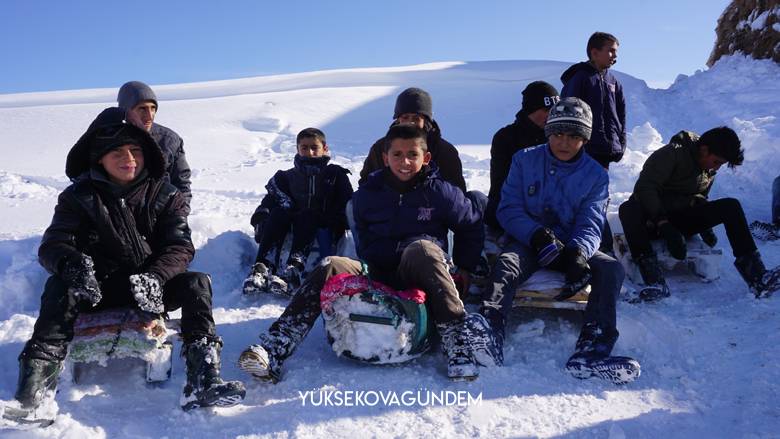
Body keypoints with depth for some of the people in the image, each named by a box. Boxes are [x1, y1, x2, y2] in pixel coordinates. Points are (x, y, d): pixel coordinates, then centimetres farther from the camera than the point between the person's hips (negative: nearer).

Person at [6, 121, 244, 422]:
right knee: (59, 286, -30)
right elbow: (53, 244, -10)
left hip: (151, 289, 1)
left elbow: (180, 247, -7)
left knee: (197, 283, -25)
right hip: (96, 288, 0)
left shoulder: (165, 195, 1)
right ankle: (36, 379, -34)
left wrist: (155, 277, -30)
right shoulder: (79, 196, 1)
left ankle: (202, 381, -34)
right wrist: (72, 264, -36)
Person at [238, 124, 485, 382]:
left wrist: (463, 269, 11)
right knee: (329, 268, -22)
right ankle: (273, 352, -32)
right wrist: (371, 266, 9)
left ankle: (456, 340, -37)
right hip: (378, 274, 3)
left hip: (421, 278, -3)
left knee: (420, 247, -36)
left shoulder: (440, 192, 0)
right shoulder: (367, 195, 8)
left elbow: (472, 227, 13)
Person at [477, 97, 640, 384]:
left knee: (611, 269, -25)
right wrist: (536, 234, -23)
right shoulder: (525, 160, 4)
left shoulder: (595, 175, 6)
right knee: (506, 264, -34)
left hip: (573, 246, 2)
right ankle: (488, 338, -53)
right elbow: (508, 210, -3)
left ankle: (591, 352, -37)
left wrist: (579, 253, -28)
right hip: (527, 241, -2)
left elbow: (590, 224, -4)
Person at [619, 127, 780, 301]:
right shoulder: (672, 154, -17)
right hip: (653, 219, -5)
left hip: (683, 219, 6)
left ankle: (756, 275, -25)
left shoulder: (710, 169, 7)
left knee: (731, 206, -17)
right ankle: (654, 279, -49)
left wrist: (705, 226, 1)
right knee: (628, 209, -40)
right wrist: (665, 227, -32)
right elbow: (644, 188, -25)